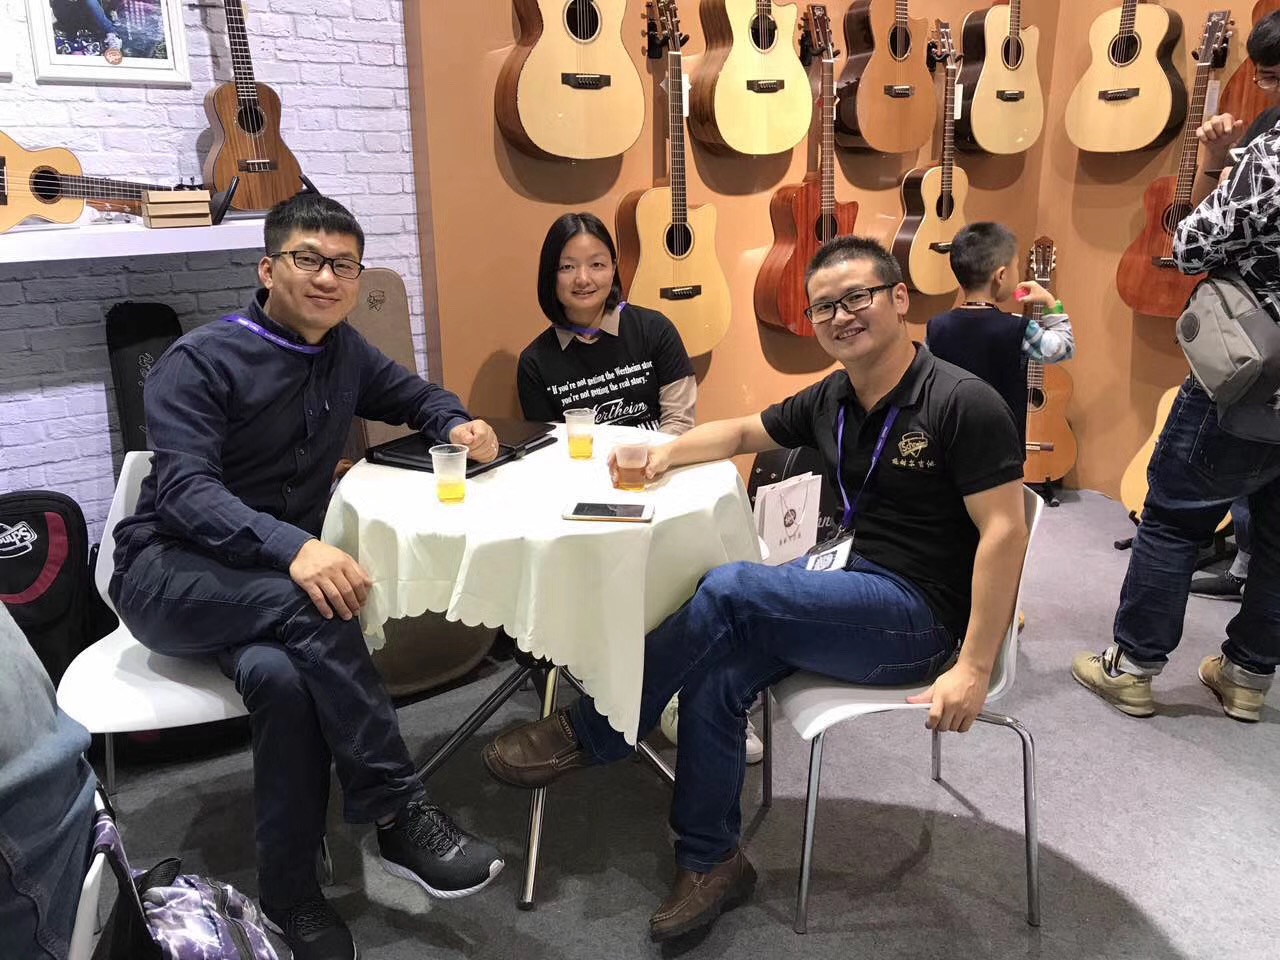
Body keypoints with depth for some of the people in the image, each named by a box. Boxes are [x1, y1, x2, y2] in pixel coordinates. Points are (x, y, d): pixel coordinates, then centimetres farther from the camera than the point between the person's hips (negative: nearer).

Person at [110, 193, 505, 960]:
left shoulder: (344, 352, 8)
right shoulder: (200, 362, -11)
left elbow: (420, 397, 24)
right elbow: (187, 489, -24)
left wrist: (460, 427, -2)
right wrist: (292, 547, -42)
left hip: (269, 581, 4)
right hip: (170, 573, -4)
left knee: (281, 674, -32)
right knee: (308, 608, -36)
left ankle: (292, 896, -16)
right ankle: (401, 818, -27)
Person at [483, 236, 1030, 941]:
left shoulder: (962, 403, -15)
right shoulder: (831, 400, 7)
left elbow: (1004, 532, -18)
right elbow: (742, 432, 21)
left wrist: (974, 668, -23)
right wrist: (667, 453, 2)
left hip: (918, 617, -6)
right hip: (845, 584, 7)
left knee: (729, 590, -26)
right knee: (715, 677, -19)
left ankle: (587, 734, -9)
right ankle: (711, 862, 0)